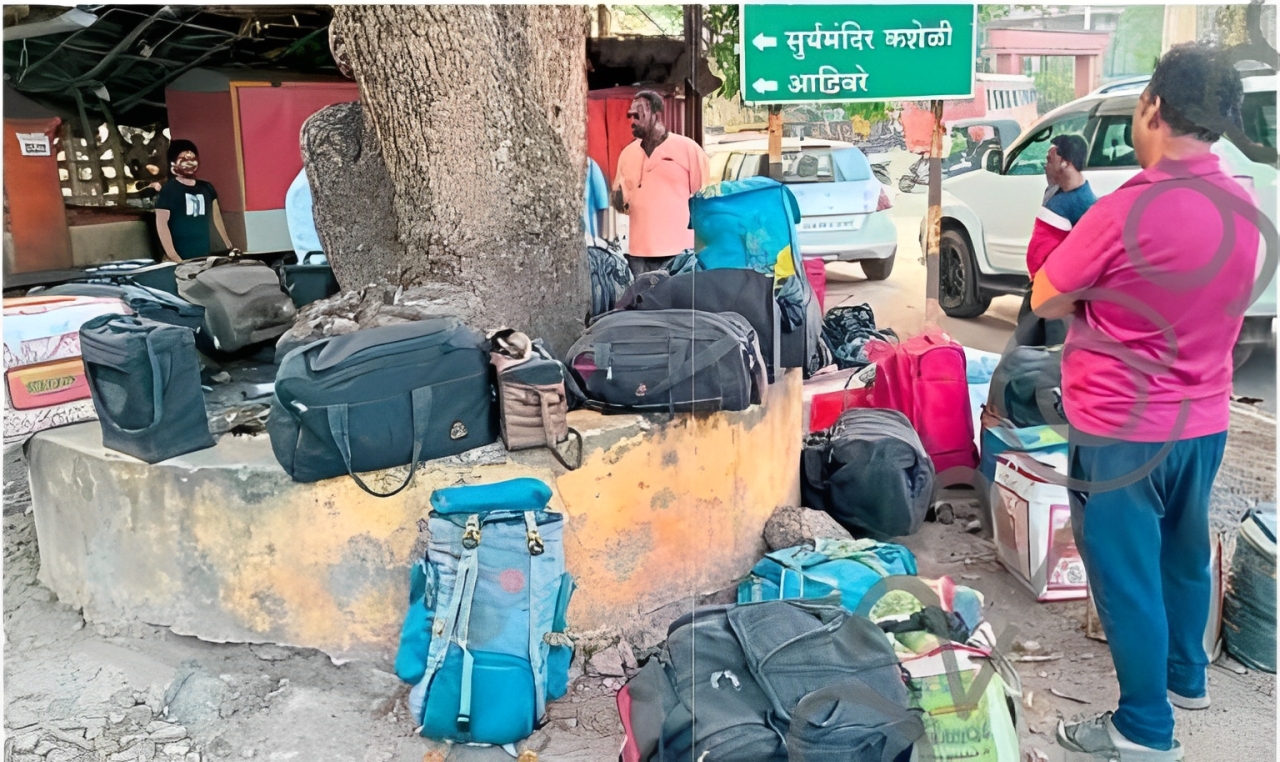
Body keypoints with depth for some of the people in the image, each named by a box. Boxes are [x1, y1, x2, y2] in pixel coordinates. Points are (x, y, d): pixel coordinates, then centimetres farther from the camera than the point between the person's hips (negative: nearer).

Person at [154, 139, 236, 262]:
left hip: (205, 255, 5)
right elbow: (161, 223, -10)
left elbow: (216, 217, 20)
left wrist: (229, 246, 18)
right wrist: (173, 257, -19)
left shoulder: (207, 188, 12)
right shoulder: (168, 189, -4)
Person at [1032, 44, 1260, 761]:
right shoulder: (1245, 208, 0)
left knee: (1127, 573, 6)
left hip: (1122, 431, -7)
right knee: (1184, 554, 24)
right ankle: (1186, 676, 43)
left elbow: (1047, 300, -13)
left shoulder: (1127, 211, -24)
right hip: (1203, 422, 8)